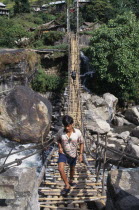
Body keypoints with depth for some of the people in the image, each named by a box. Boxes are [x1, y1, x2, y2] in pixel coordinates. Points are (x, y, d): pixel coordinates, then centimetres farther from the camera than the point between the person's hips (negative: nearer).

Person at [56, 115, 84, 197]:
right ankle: (67, 186, -3)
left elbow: (81, 143, -5)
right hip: (63, 153, -1)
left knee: (72, 168, 21)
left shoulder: (78, 132, -19)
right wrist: (60, 147, -12)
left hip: (73, 154, 1)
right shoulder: (60, 132, -17)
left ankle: (71, 180, 51)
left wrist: (81, 154, -8)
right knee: (60, 168, -20)